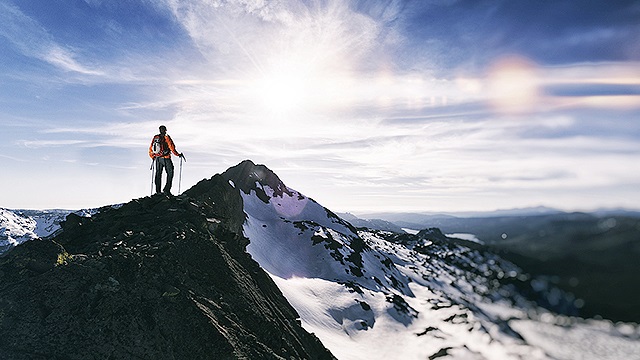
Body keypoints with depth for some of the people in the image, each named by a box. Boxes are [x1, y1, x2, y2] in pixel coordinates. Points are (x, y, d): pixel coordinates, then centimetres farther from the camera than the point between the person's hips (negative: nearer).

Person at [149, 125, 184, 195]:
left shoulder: (155, 138, 10)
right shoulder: (166, 137, -7)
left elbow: (150, 149, 15)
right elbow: (171, 147, -13)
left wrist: (153, 157, 26)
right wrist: (177, 154, -5)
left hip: (157, 158, 6)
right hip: (166, 158, -6)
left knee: (158, 174, 11)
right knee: (170, 173, 1)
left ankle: (158, 191, 12)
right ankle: (166, 190, -7)